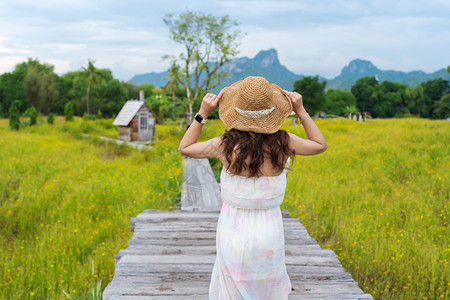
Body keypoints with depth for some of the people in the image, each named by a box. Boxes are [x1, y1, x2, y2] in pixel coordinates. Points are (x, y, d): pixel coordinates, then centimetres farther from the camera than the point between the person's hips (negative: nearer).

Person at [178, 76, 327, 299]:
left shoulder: (226, 146, -18)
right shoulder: (283, 143, -15)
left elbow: (184, 148, 0)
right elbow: (321, 145, 6)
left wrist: (203, 113, -4)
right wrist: (301, 111, 3)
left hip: (234, 234, -1)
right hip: (269, 235, 1)